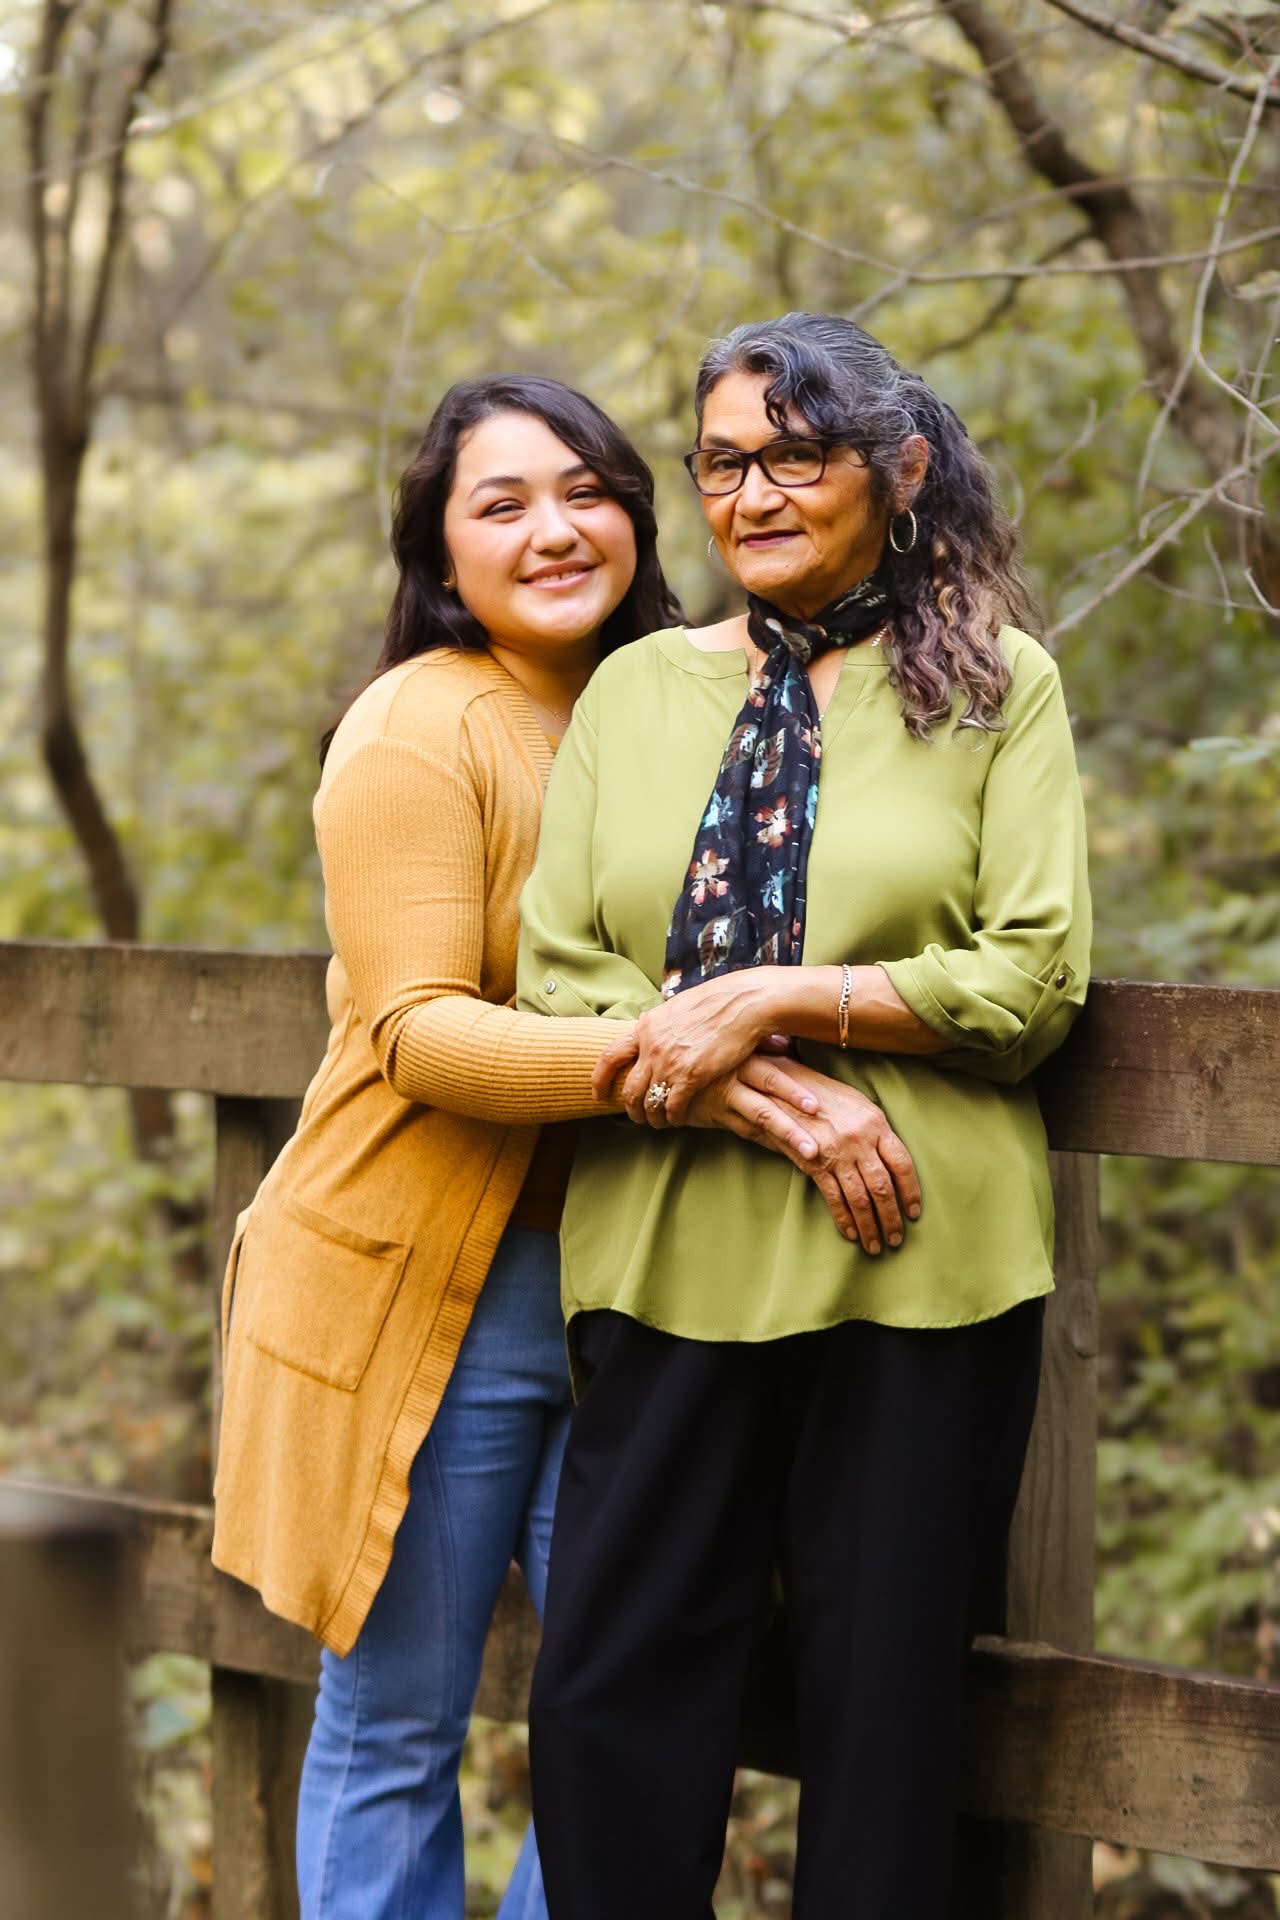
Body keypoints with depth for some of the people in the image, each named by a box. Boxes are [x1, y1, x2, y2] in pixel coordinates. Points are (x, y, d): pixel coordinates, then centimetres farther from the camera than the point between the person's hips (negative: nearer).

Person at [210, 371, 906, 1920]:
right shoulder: (419, 731, -10)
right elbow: (415, 1033, -18)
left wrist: (796, 1095, -3)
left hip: (622, 1295, 6)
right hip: (426, 1292, -6)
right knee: (393, 1737, 4)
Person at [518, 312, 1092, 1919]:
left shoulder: (994, 687, 4)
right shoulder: (636, 689, 11)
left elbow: (1034, 983, -5)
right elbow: (557, 979, 3)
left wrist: (775, 1002, -15)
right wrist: (791, 1107, -12)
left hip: (916, 1269, -2)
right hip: (670, 1254, 2)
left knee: (882, 1698, 6)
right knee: (606, 1685, 2)